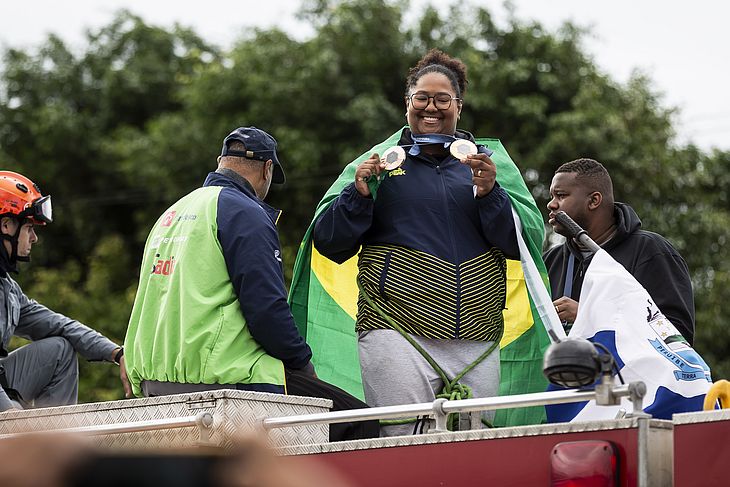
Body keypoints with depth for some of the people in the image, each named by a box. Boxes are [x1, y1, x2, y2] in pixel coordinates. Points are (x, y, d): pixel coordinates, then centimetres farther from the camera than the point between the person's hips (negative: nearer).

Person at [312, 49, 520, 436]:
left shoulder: (485, 163, 15)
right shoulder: (382, 162, 11)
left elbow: (520, 245, 6)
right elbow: (329, 244, 9)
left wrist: (488, 193, -8)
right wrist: (359, 194, -7)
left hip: (477, 340, 2)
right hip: (398, 329, -2)